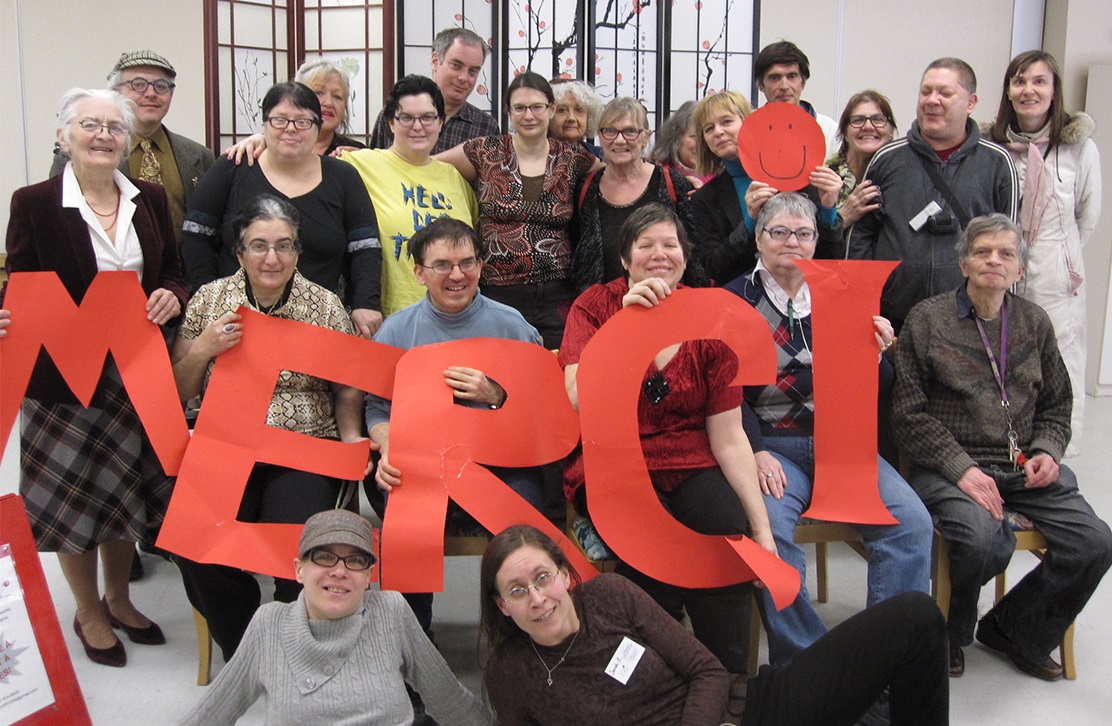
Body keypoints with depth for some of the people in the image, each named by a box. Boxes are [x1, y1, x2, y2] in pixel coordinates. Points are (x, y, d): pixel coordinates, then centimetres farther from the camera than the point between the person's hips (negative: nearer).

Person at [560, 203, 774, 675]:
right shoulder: (595, 306, 3)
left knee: (728, 533, -28)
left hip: (689, 463, 2)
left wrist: (762, 527, -4)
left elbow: (729, 439, 5)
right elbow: (579, 400, -15)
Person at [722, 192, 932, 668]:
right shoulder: (736, 300, 7)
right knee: (769, 528, -32)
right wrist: (755, 451, -17)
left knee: (912, 522, -21)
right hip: (771, 446, -3)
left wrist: (877, 353, -7)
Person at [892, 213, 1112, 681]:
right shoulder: (927, 319, -1)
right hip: (947, 467, -5)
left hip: (1023, 467, 5)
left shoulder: (1034, 322, 13)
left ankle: (1012, 630, 11)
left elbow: (1056, 405, 21)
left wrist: (1047, 451, 0)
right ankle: (950, 632, 3)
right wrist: (961, 468, -16)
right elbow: (910, 412, -6)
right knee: (985, 542, -31)